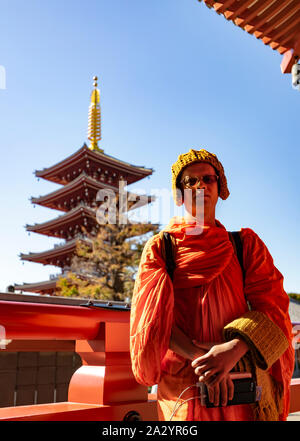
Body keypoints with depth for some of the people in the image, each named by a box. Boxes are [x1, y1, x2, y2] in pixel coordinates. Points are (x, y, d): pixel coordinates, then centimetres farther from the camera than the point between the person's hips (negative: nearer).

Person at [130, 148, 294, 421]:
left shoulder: (246, 243, 6)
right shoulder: (160, 247, 5)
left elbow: (272, 305, -5)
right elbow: (152, 313, -6)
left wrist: (234, 348, -24)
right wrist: (198, 357, -22)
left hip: (241, 383, 1)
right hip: (182, 385, 0)